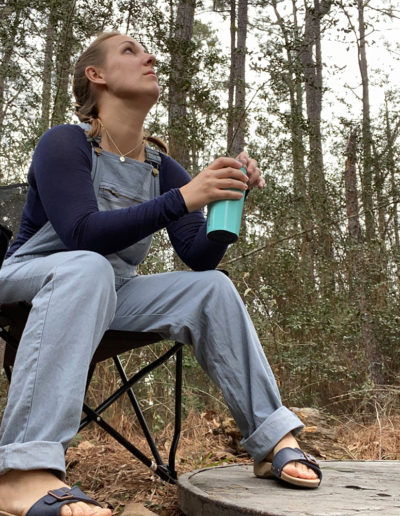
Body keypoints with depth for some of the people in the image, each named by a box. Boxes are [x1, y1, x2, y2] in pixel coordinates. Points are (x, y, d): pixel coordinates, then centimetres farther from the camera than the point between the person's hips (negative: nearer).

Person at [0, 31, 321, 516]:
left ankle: (271, 439, -11)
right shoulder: (64, 144, -13)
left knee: (212, 287, -14)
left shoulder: (163, 170, 4)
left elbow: (199, 256, -1)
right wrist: (183, 199, -33)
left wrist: (228, 195, -18)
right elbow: (81, 233, -27)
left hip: (110, 295, 6)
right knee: (88, 267, -38)